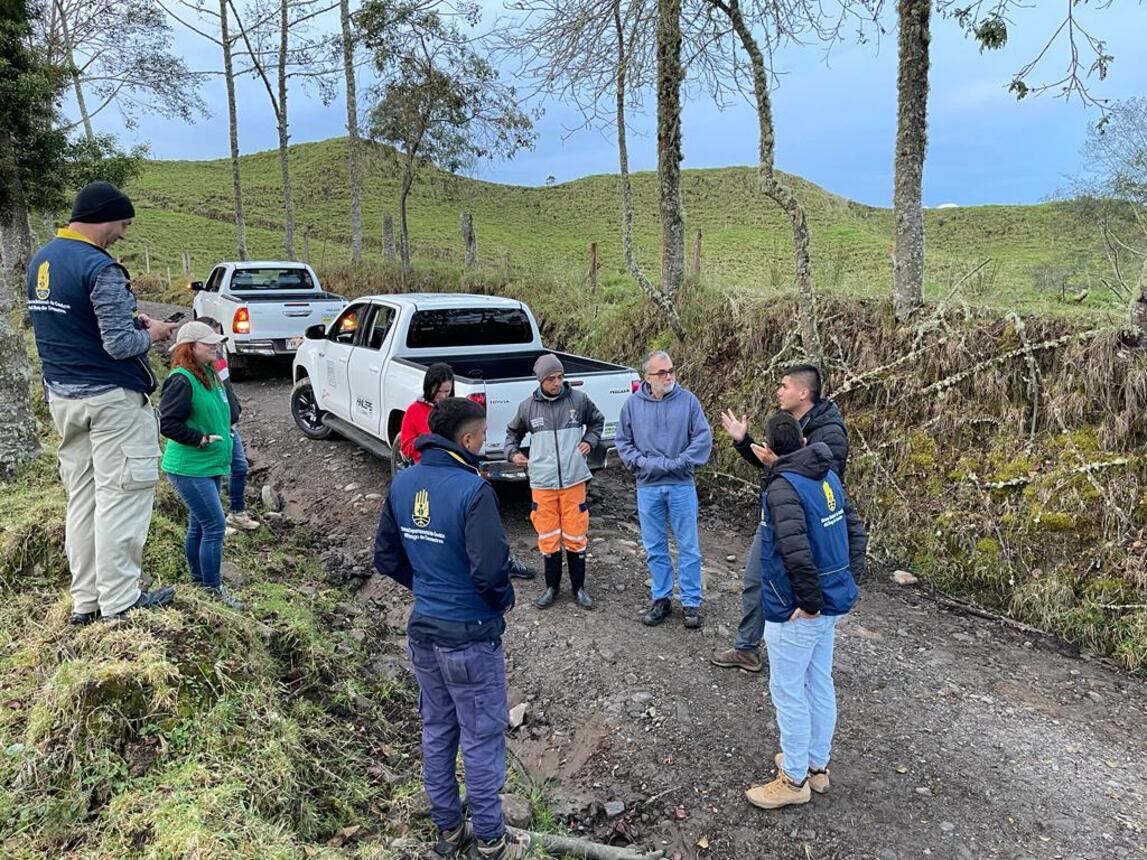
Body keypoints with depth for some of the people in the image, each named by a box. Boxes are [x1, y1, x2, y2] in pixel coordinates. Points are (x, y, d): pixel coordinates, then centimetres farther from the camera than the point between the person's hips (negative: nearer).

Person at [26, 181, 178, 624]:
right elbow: (119, 345, -21)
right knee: (121, 497, -1)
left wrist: (127, 319, 12)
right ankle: (119, 601, 4)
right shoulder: (100, 268, -18)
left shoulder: (40, 261, 11)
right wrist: (151, 334, -1)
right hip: (111, 398, -8)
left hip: (62, 396, 9)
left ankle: (85, 599, 20)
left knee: (81, 499, 13)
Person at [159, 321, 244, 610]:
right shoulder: (181, 380, -18)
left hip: (210, 466, 9)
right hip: (189, 469, -9)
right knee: (215, 525, -9)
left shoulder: (209, 375, 10)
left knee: (199, 526, 17)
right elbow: (167, 423, -21)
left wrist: (225, 432, 14)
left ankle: (198, 580, 28)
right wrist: (201, 439, -18)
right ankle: (213, 588, 1)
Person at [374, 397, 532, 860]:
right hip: (470, 637, -7)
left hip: (422, 631, 7)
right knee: (482, 739, 10)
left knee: (436, 732, 20)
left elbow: (386, 558, 6)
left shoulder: (403, 483, -1)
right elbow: (490, 570, -27)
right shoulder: (472, 489, -23)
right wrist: (504, 601, -7)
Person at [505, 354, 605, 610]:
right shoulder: (527, 407, 1)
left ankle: (578, 586, 24)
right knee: (548, 537, 8)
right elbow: (513, 432, 18)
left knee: (576, 536, 7)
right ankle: (552, 586, 25)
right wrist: (512, 452, 2)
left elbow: (597, 420, 18)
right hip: (542, 482, 1)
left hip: (574, 480, 0)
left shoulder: (579, 400, -1)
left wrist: (590, 441, 3)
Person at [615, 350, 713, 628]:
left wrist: (677, 463, -16)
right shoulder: (633, 403, 0)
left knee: (688, 547, 6)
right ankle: (661, 598, 26)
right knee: (655, 548, 12)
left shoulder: (688, 400, -4)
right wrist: (641, 462, -10)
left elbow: (703, 438, -8)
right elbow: (623, 441, 6)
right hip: (647, 487, 2)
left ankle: (691, 602, 17)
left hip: (681, 485, -2)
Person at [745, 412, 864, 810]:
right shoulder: (828, 476, 4)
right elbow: (852, 527, 13)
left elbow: (796, 551, -33)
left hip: (796, 611, -9)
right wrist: (842, 576, 16)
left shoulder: (783, 487, -23)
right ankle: (817, 764, 36)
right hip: (832, 600, 9)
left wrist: (810, 601, -22)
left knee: (788, 691, 7)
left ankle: (795, 779, 21)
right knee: (820, 684, 20)